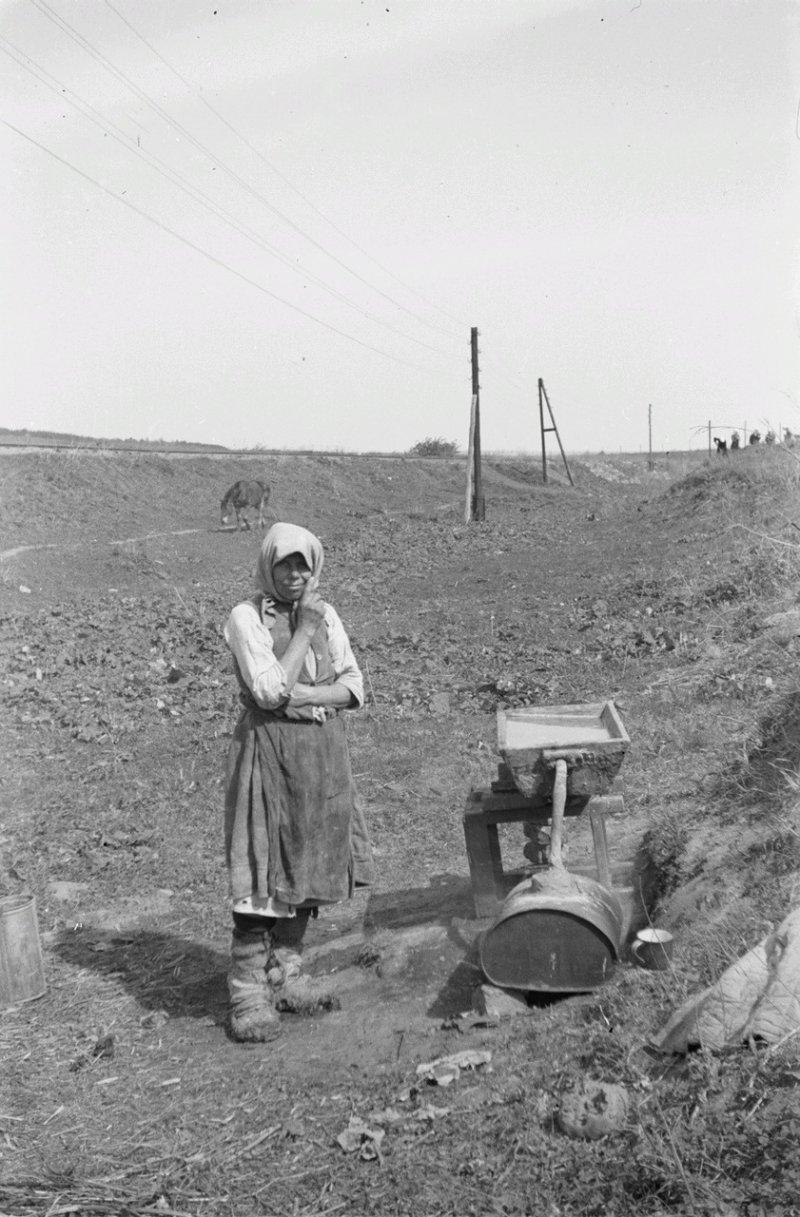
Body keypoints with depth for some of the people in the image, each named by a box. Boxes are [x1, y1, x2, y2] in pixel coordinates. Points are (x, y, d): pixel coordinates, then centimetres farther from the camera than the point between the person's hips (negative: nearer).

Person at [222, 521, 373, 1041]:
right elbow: (269, 690, -18)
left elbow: (354, 687, 4)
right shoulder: (247, 618, -7)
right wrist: (304, 630, -13)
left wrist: (304, 695, -12)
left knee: (307, 867, 11)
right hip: (269, 752, -5)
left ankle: (286, 976, 24)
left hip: (323, 752, 6)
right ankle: (248, 995, 1)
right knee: (263, 872, -6)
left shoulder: (326, 614, 8)